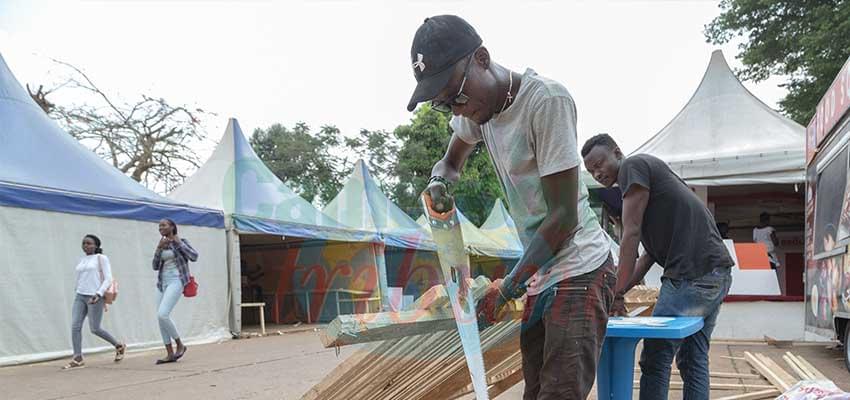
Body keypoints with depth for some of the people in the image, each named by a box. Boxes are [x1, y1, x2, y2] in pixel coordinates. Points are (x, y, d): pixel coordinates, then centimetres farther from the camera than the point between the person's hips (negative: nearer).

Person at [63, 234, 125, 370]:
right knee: (75, 326, -8)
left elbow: (108, 279, -9)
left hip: (95, 297, -6)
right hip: (80, 297, 6)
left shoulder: (102, 258, -2)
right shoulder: (82, 261, 16)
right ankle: (77, 359, -8)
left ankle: (119, 346, 15)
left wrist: (98, 294, -21)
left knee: (95, 329, -5)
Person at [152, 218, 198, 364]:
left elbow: (194, 257, -13)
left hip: (176, 282, -7)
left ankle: (180, 344, -4)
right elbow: (155, 266, 7)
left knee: (162, 314, -21)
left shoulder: (181, 241, -1)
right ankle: (170, 354, 6)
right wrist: (159, 248, -4)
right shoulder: (162, 245, 16)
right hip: (163, 284, 7)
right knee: (161, 318, 1)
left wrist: (178, 243, -12)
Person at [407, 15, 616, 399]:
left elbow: (563, 216, -19)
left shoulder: (547, 100, -19)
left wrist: (507, 288, -15)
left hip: (579, 270, -8)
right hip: (539, 273, 8)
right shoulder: (479, 102, 4)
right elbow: (451, 161, 23)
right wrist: (438, 182, -2)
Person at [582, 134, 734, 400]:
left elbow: (631, 235, -10)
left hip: (692, 276, -10)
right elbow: (652, 250, 20)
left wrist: (618, 292, -6)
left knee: (655, 361, -5)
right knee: (694, 360, 13)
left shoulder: (632, 166, -4)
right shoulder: (649, 171, 23)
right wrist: (621, 291, 14)